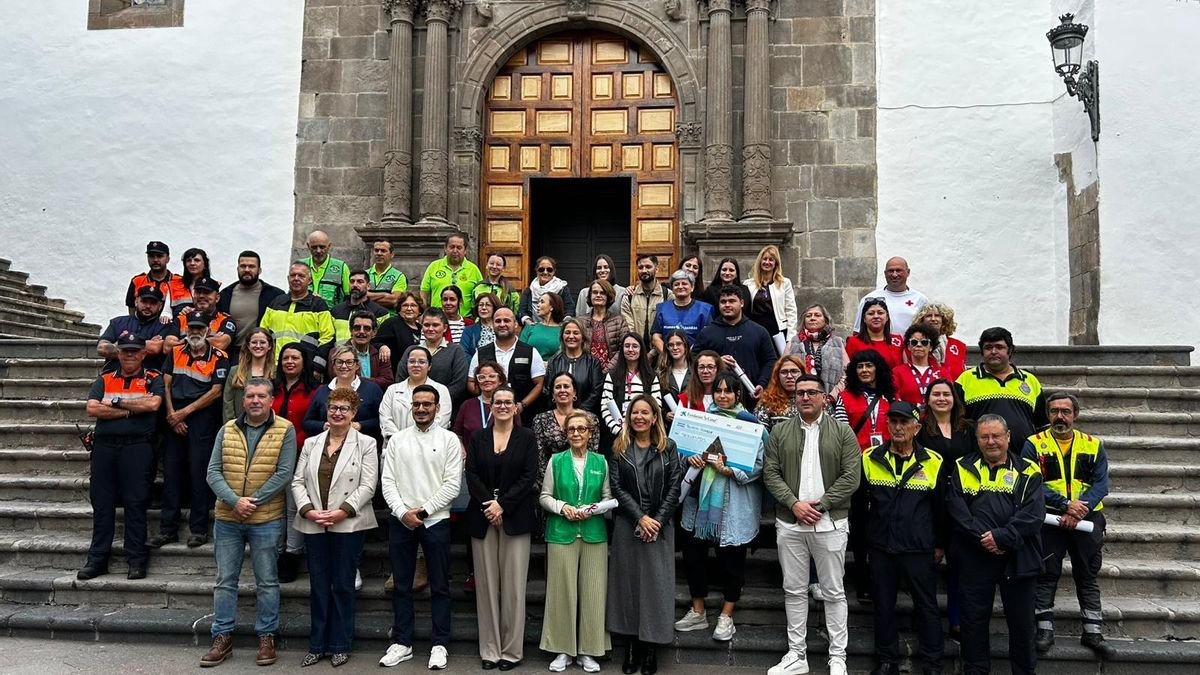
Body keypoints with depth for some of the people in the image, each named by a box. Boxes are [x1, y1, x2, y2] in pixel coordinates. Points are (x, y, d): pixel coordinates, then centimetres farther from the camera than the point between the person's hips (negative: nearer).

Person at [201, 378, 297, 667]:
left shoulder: (285, 431, -4)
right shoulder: (227, 430, 6)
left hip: (266, 520, -3)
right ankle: (222, 637, 21)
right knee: (225, 580, 10)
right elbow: (213, 472, 0)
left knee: (267, 582, 6)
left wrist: (253, 502, -15)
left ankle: (267, 637, 18)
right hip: (227, 518, 3)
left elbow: (283, 473, -11)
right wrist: (234, 501, -14)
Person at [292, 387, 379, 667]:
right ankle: (317, 645, 20)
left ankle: (340, 646, 15)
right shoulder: (311, 443, 12)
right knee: (318, 586, 9)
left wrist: (342, 512, -16)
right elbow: (298, 481, 8)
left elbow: (368, 486, -7)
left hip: (349, 525, -3)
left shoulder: (366, 444, 0)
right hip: (313, 525, 3)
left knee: (343, 586, 4)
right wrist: (309, 510, -8)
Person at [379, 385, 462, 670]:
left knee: (440, 587, 4)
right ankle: (401, 643, 20)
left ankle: (440, 644, 13)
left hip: (435, 520, -2)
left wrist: (423, 511, -11)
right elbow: (387, 481, 3)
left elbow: (452, 484, -6)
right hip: (400, 520, 3)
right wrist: (403, 512, -10)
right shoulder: (397, 440, 8)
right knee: (401, 585, 10)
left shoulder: (449, 439, 0)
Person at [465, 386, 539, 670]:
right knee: (486, 584, 4)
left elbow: (528, 477, -4)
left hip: (515, 517, -2)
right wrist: (489, 505, -11)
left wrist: (502, 504, -12)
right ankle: (489, 649, 12)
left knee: (513, 584, -1)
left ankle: (511, 650, 8)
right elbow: (471, 475, 2)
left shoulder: (527, 438, 4)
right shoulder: (478, 438, 10)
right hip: (482, 517, 2)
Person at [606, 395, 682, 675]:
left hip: (660, 525, -1)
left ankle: (651, 648, 7)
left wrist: (657, 520, -11)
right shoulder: (619, 448, 5)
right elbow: (616, 487, -2)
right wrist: (640, 518, -12)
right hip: (627, 525, 1)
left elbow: (674, 487, -1)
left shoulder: (668, 447, 4)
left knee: (656, 583, -1)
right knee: (628, 582, 4)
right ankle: (631, 645, 13)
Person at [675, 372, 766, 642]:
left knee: (731, 557, 4)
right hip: (700, 498, 4)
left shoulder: (750, 424, -4)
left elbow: (757, 465, -9)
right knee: (693, 552, 7)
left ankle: (726, 617, 20)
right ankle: (698, 612, 25)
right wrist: (690, 458, -6)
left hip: (733, 504, -4)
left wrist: (728, 470, -20)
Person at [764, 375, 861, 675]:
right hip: (789, 523, 2)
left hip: (830, 524, -2)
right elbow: (771, 473, 2)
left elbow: (851, 476, -6)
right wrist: (794, 504, -11)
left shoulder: (842, 432, 1)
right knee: (794, 591, 9)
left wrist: (820, 505, -11)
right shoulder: (780, 432, 7)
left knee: (833, 592, 5)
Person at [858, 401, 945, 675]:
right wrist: (863, 534, 8)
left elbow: (941, 507, 4)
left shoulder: (933, 463, -3)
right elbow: (858, 499, 9)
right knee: (883, 606, 11)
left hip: (920, 550, -2)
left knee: (927, 607, 7)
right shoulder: (870, 458, 1)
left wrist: (940, 544, 6)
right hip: (881, 549, 2)